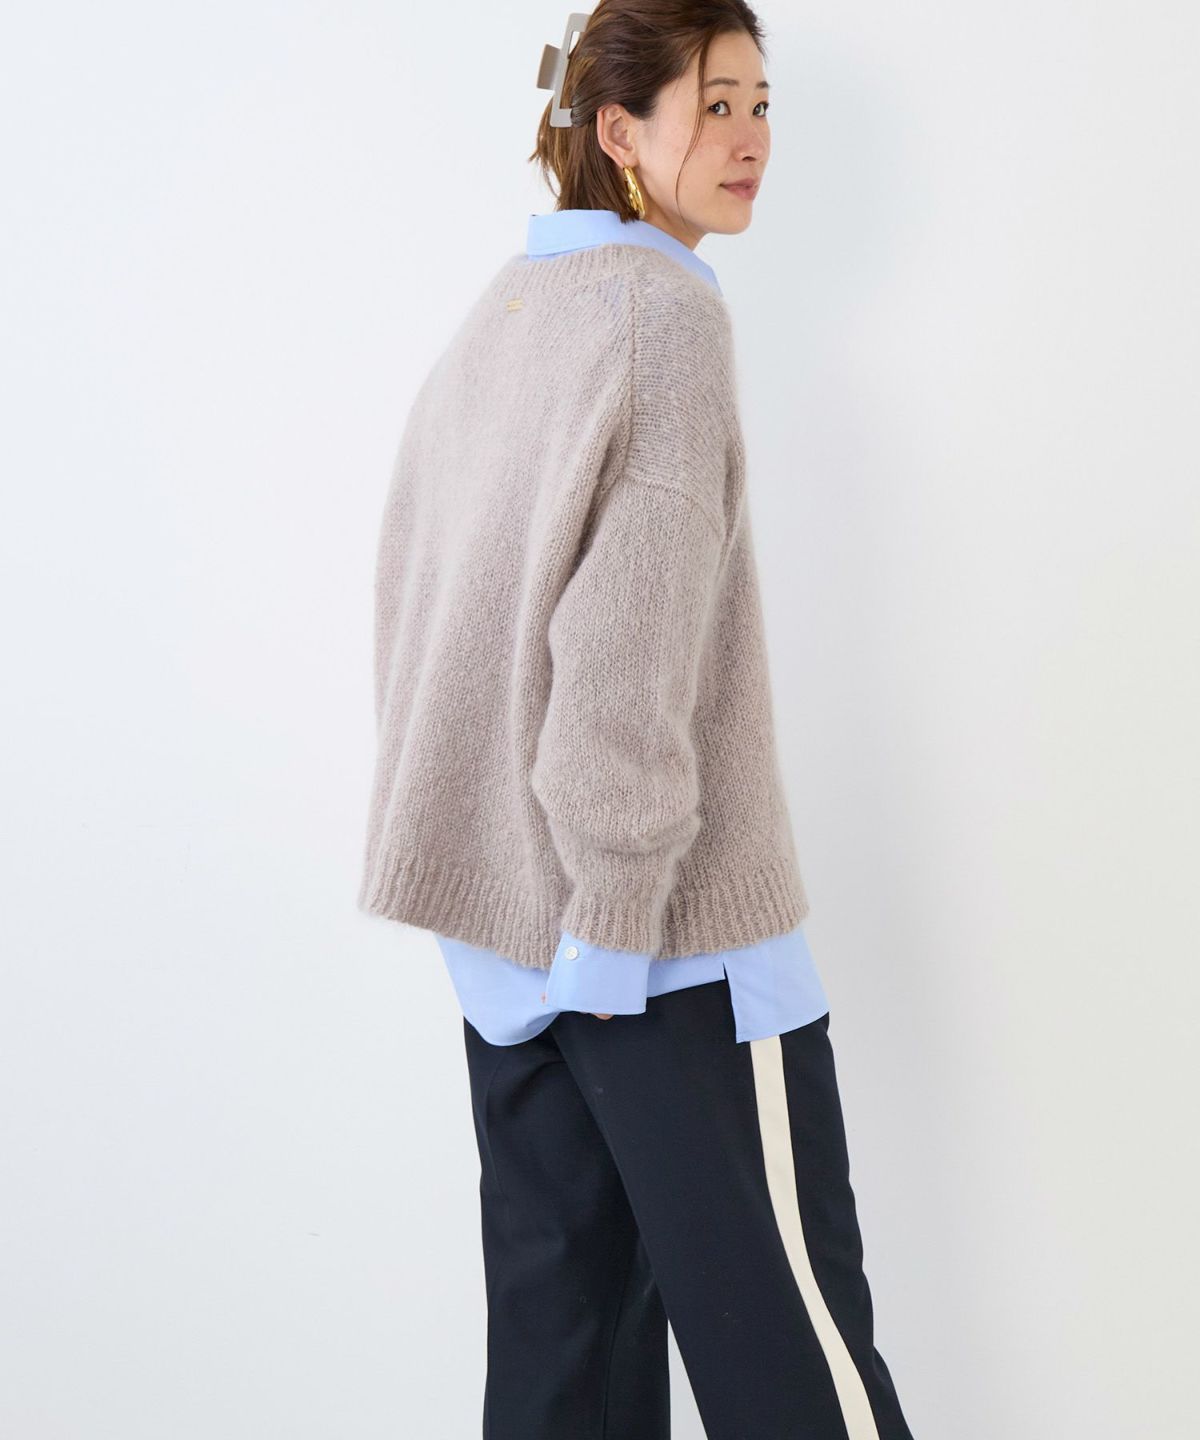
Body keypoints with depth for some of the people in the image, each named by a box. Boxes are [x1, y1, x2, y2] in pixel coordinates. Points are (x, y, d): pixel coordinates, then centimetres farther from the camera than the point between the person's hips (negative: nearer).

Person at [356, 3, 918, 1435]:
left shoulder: (489, 319, 14)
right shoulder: (666, 309, -11)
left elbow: (416, 603, 16)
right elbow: (632, 633, -19)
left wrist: (524, 870, 18)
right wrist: (619, 906, -17)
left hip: (500, 907, 8)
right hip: (677, 922, -8)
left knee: (563, 1323, 11)